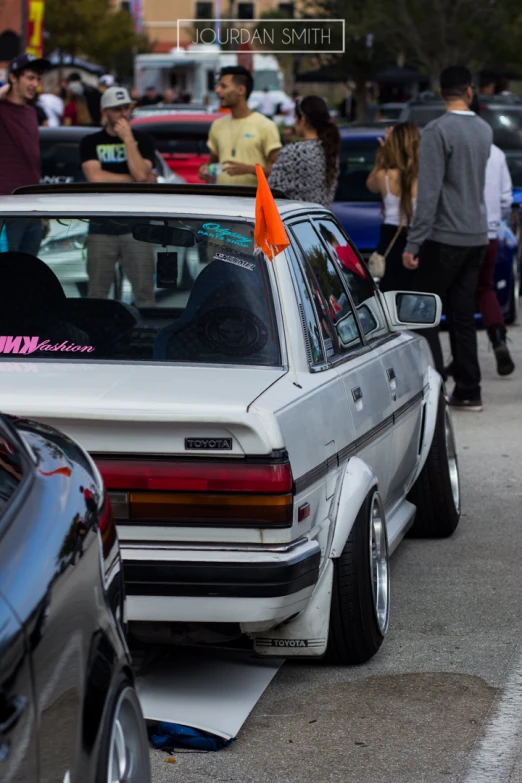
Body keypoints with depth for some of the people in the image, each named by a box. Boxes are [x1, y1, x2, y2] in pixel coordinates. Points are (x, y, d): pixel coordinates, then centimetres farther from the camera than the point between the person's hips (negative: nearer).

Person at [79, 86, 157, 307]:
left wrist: (128, 139, -8)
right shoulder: (91, 143, 8)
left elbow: (141, 173, -7)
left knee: (144, 292, -3)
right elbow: (95, 177, -8)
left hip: (136, 225, 0)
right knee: (97, 293, 2)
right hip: (102, 226, 0)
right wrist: (134, 179, -4)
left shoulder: (143, 140, 9)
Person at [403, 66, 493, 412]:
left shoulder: (437, 131, -14)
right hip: (477, 236, 6)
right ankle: (468, 392, 10)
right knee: (463, 314, 10)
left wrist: (413, 243, -17)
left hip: (445, 236, -6)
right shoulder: (485, 130, 8)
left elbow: (429, 192, -18)